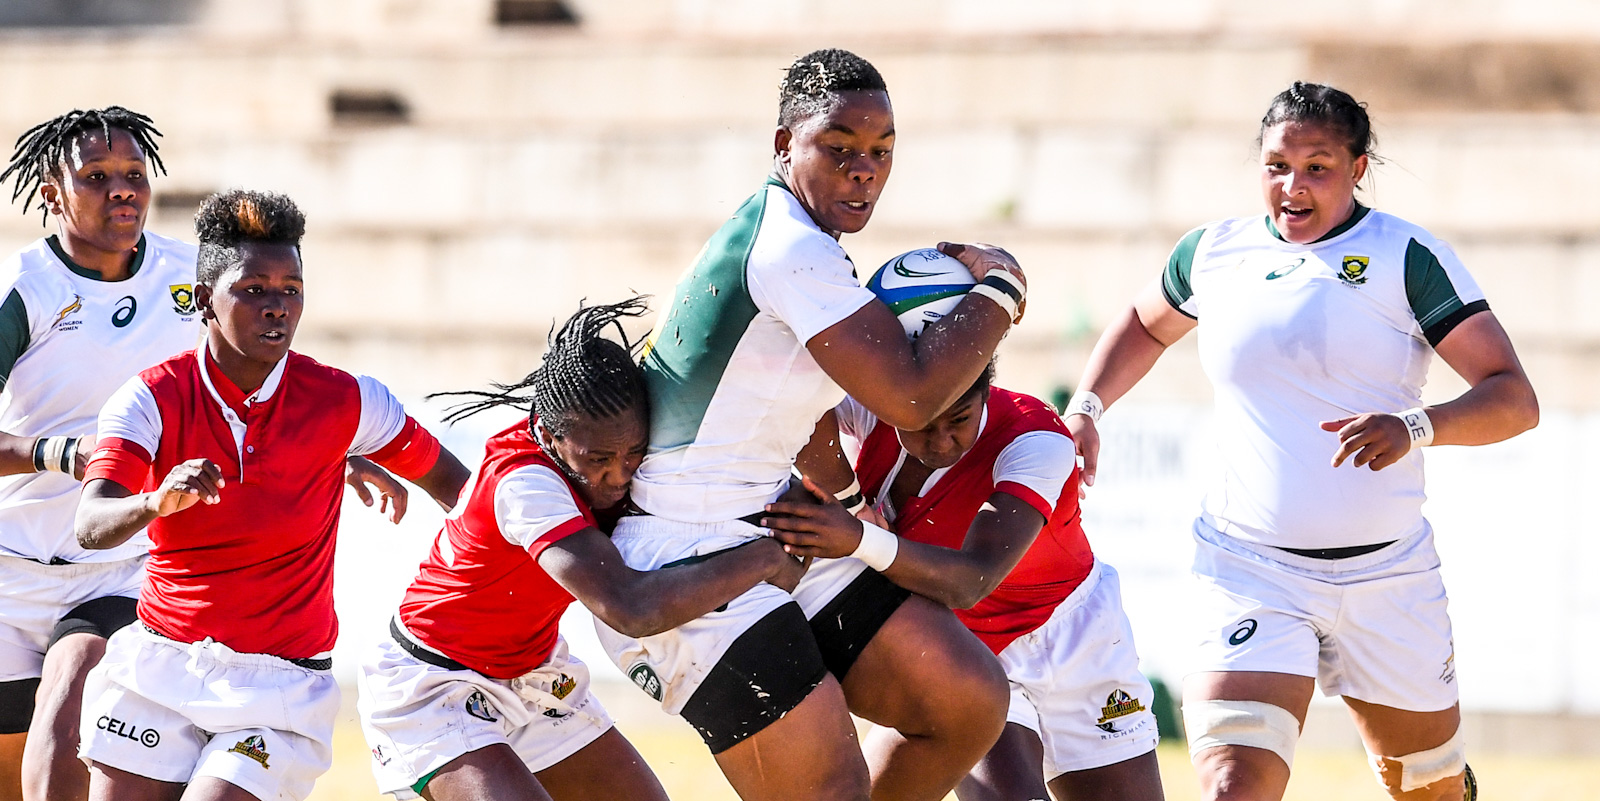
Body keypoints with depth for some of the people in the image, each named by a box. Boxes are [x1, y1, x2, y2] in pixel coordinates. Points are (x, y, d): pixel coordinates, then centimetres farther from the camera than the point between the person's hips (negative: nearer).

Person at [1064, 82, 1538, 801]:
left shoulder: (1408, 258, -5)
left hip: (1388, 574, 0)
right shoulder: (1215, 251, 6)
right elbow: (1145, 325, 30)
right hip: (1250, 572, 0)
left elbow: (1515, 399, -12)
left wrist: (1416, 427, -31)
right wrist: (1084, 409, 13)